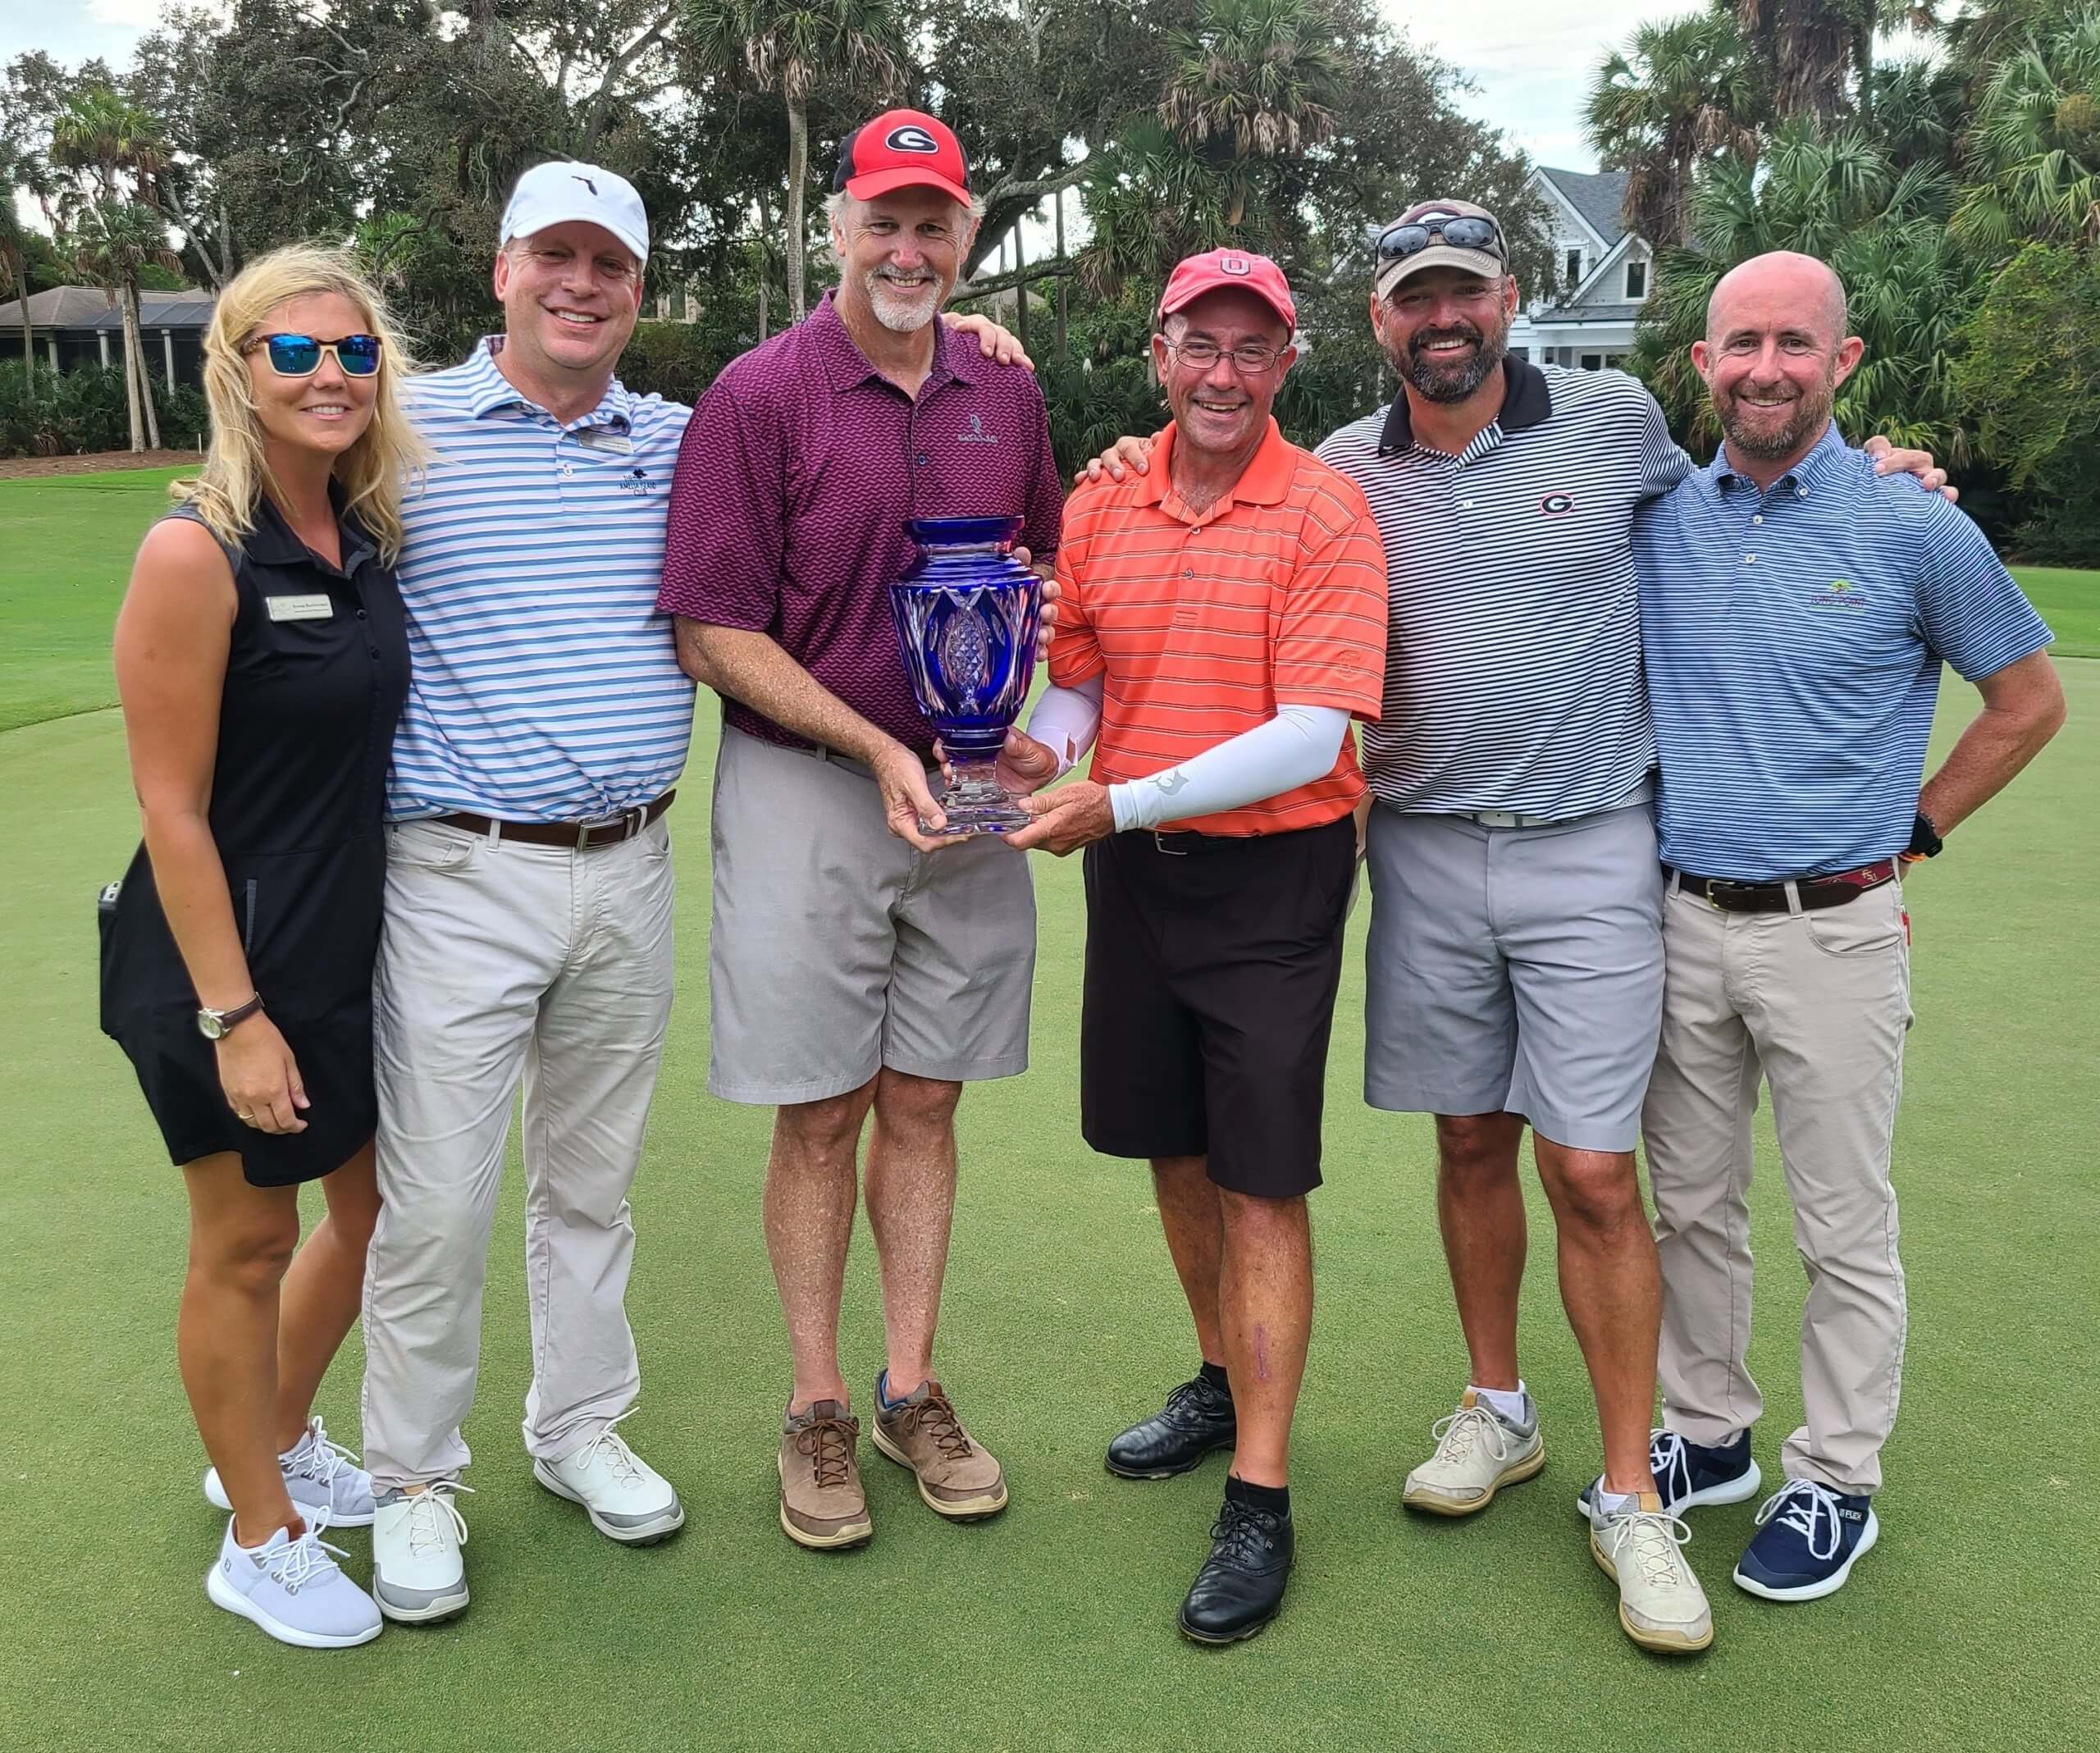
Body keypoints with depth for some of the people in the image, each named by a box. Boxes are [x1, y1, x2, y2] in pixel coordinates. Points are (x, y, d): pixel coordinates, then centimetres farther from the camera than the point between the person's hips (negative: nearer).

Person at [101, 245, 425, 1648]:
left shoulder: (371, 538, 3)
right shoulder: (198, 553, -18)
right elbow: (172, 809, -18)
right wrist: (233, 1015, -19)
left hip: (353, 946, 8)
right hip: (231, 961, -7)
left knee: (379, 1205, 19)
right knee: (249, 1243, 9)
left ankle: (275, 1443, 45)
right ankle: (261, 1541, 30)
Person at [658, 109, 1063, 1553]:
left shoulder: (1007, 396, 9)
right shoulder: (761, 395, -6)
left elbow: (1052, 575, 20)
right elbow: (715, 635, -10)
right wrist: (875, 750, -16)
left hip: (970, 796, 4)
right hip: (807, 794, -4)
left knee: (924, 1105, 11)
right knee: (819, 1115, 4)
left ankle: (912, 1391, 25)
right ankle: (818, 1409, 20)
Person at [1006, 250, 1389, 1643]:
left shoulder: (1325, 513, -10)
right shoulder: (1103, 506, 5)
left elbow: (1312, 734, -18)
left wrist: (1124, 802, -22)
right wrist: (1045, 746, -11)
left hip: (1274, 873, -5)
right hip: (1134, 868, 6)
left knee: (1262, 1184, -2)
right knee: (1175, 1154, 17)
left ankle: (1261, 1501, 8)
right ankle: (1224, 1383, 40)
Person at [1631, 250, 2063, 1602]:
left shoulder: (1916, 530, -6)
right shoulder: (1655, 522, 3)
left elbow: (2030, 701, 5)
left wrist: (1912, 828, 1)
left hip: (1834, 933, -4)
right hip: (1686, 922, 4)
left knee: (1845, 1230, 6)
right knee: (1692, 1207, 14)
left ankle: (1837, 1484, 21)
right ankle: (1707, 1437, 31)